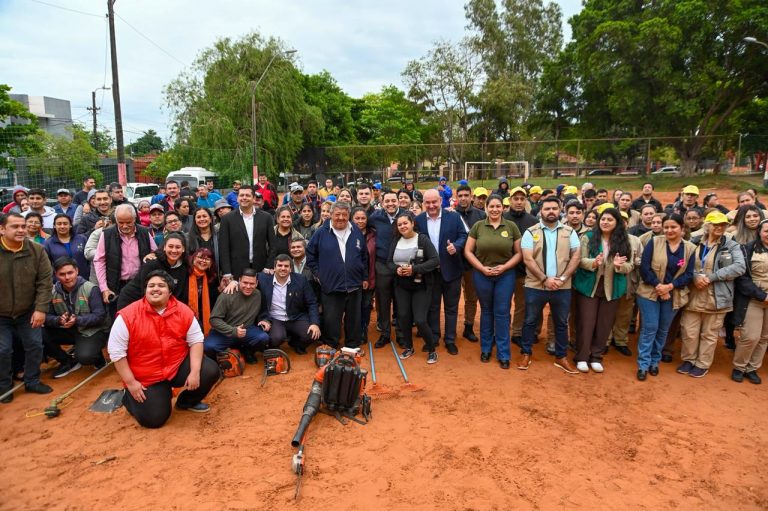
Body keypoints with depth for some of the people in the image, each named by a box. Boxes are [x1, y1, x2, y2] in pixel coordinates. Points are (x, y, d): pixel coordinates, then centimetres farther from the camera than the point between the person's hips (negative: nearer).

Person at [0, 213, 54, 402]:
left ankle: (32, 381, 26)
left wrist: (41, 309, -13)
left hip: (28, 312, 2)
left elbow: (45, 282, -8)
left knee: (35, 345, 7)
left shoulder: (37, 250, -9)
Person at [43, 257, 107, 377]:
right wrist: (58, 320, -25)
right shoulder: (53, 291, -1)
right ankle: (69, 361, 4)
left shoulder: (90, 289, -15)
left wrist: (77, 320, -30)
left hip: (92, 331, -6)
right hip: (67, 330, 6)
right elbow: (47, 316, -4)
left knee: (85, 357, -31)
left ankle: (96, 357, 10)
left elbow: (100, 316, -18)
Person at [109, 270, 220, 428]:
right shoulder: (128, 316, -16)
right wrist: (130, 383, -13)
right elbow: (116, 351, -11)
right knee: (154, 419, -12)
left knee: (211, 371, -17)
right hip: (146, 378, -3)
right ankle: (130, 398, 23)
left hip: (179, 366, 3)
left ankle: (187, 401, 14)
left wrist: (195, 372, -16)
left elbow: (196, 340, -5)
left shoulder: (183, 311, -8)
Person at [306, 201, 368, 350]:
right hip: (330, 286, -2)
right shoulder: (322, 233, -3)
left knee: (354, 319, 12)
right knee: (331, 321, 5)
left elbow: (364, 256, 13)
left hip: (354, 285, 3)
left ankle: (353, 347, 27)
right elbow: (310, 254, 6)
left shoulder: (356, 232, 5)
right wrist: (317, 272, 1)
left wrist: (365, 277, 13)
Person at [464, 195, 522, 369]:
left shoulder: (512, 227, -1)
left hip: (506, 275, 0)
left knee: (502, 313, 2)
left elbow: (518, 253, 1)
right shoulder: (478, 226, -1)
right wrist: (482, 268, -11)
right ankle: (485, 349, 28)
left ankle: (503, 354, 14)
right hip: (482, 275, 1)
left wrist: (504, 267, -13)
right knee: (486, 312, 13)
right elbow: (468, 251, -1)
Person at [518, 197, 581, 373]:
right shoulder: (531, 232, -1)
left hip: (562, 287, 2)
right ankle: (525, 354, 24)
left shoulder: (569, 232, 5)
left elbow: (576, 256, 0)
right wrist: (545, 279, -16)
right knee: (530, 321, 9)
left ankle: (561, 357, 27)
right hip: (535, 286, -2)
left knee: (561, 323, 13)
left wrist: (562, 278, -12)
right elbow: (528, 259, -9)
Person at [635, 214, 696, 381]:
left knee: (663, 330, 12)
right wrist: (657, 285, -18)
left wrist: (670, 286, -17)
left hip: (673, 296, 2)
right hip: (650, 292, -2)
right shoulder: (654, 242, -6)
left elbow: (688, 274, -3)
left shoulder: (690, 248, 0)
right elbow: (644, 267, -10)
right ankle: (643, 364, 6)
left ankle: (655, 361, 26)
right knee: (649, 328, -3)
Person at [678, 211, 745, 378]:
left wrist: (711, 277, -19)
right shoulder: (694, 243, 2)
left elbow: (740, 267, -14)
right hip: (693, 296, 1)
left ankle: (703, 364, 26)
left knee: (709, 334, 10)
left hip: (716, 297, -1)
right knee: (689, 331, 7)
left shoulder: (732, 245, -1)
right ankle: (689, 360, 27)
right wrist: (695, 276, -18)